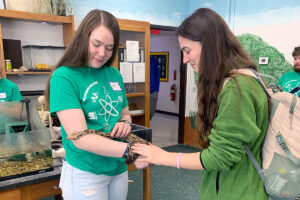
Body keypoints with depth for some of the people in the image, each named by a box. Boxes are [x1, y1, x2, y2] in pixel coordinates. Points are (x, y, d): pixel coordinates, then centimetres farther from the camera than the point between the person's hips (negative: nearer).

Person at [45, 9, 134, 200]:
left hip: (119, 168, 6)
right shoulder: (63, 77, -15)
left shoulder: (114, 74, 1)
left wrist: (125, 123, -9)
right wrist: (131, 150, -29)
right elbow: (80, 138, -23)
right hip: (85, 172, -5)